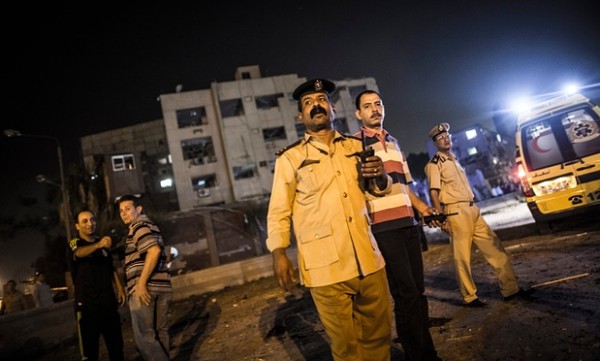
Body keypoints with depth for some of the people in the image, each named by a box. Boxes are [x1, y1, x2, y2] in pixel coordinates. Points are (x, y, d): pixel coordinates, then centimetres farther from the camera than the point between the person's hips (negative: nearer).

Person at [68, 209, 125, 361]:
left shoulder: (103, 242, 11)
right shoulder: (74, 244, -5)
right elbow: (79, 253, -29)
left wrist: (120, 289, 6)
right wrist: (98, 245, -50)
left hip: (108, 301, 5)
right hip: (87, 303, -5)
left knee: (116, 342, 10)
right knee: (90, 346, -5)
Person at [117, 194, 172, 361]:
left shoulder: (140, 225, -6)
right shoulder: (149, 226, 24)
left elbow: (154, 250, -22)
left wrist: (141, 283, -22)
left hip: (146, 288, -9)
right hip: (161, 287, 10)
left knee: (144, 336, -5)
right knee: (159, 333, 13)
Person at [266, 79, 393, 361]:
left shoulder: (356, 146, 13)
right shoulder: (290, 158, 1)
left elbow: (376, 189, 23)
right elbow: (278, 211, 1)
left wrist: (381, 177, 1)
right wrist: (279, 253, -10)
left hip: (368, 257, 4)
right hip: (325, 264, -3)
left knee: (379, 333, 13)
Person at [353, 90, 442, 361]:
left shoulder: (393, 142, 19)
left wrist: (421, 206, 15)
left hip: (408, 224, 7)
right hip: (383, 228, -6)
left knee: (418, 291, 11)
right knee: (406, 294, -4)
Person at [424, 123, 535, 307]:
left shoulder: (454, 160, 20)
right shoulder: (434, 164, -6)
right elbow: (434, 192, -15)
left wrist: (474, 206, 20)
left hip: (472, 209, 8)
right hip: (455, 212, -8)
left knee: (495, 248, 8)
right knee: (462, 257, 0)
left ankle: (511, 289, 16)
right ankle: (469, 297, 12)